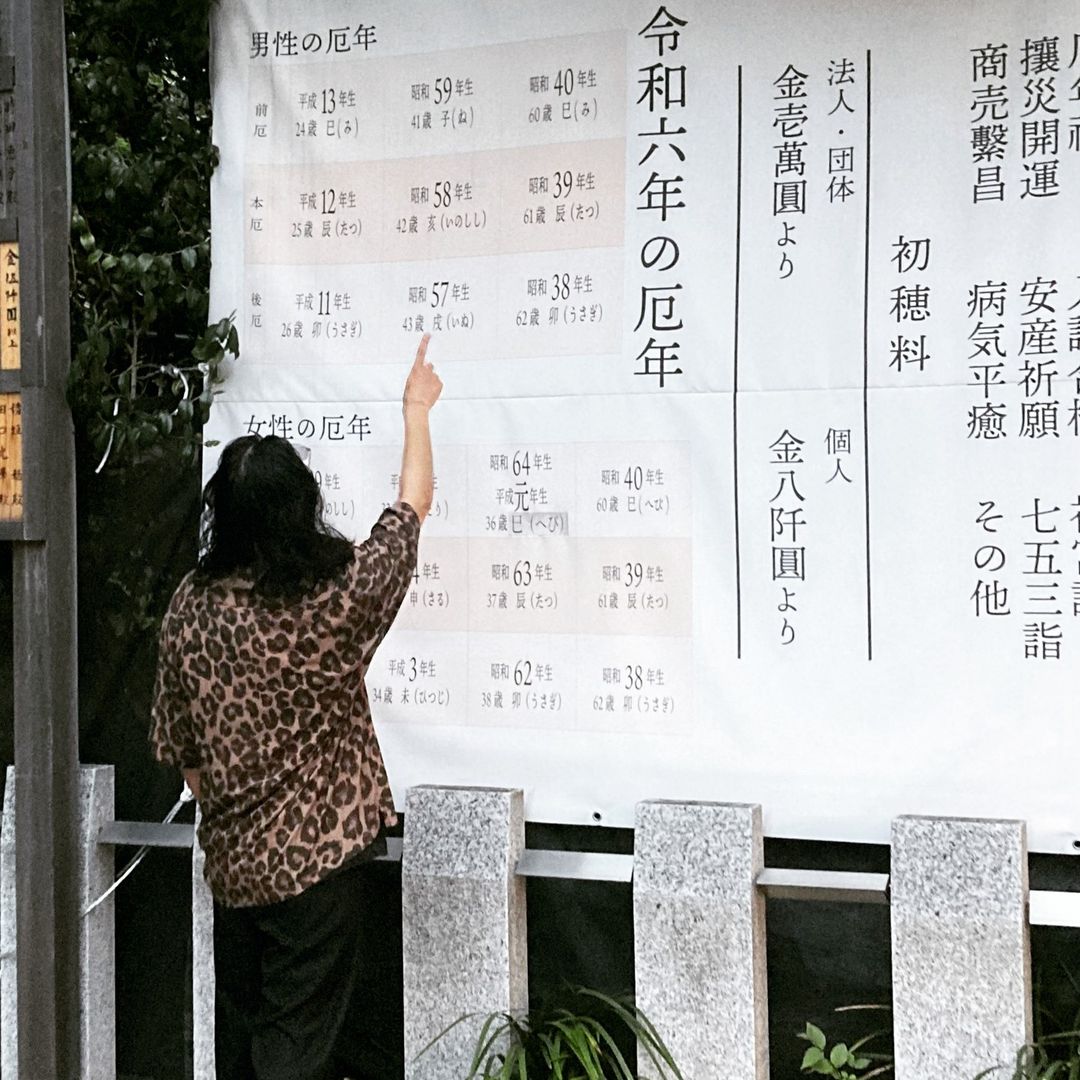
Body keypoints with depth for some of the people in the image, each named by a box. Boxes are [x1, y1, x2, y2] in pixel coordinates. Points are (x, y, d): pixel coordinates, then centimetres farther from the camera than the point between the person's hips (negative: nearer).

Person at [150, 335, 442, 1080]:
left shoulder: (191, 605, -5)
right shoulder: (334, 601, -17)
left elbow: (178, 747, 4)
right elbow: (414, 506, -2)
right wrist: (417, 409, 13)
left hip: (231, 863, 5)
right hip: (317, 859, -5)